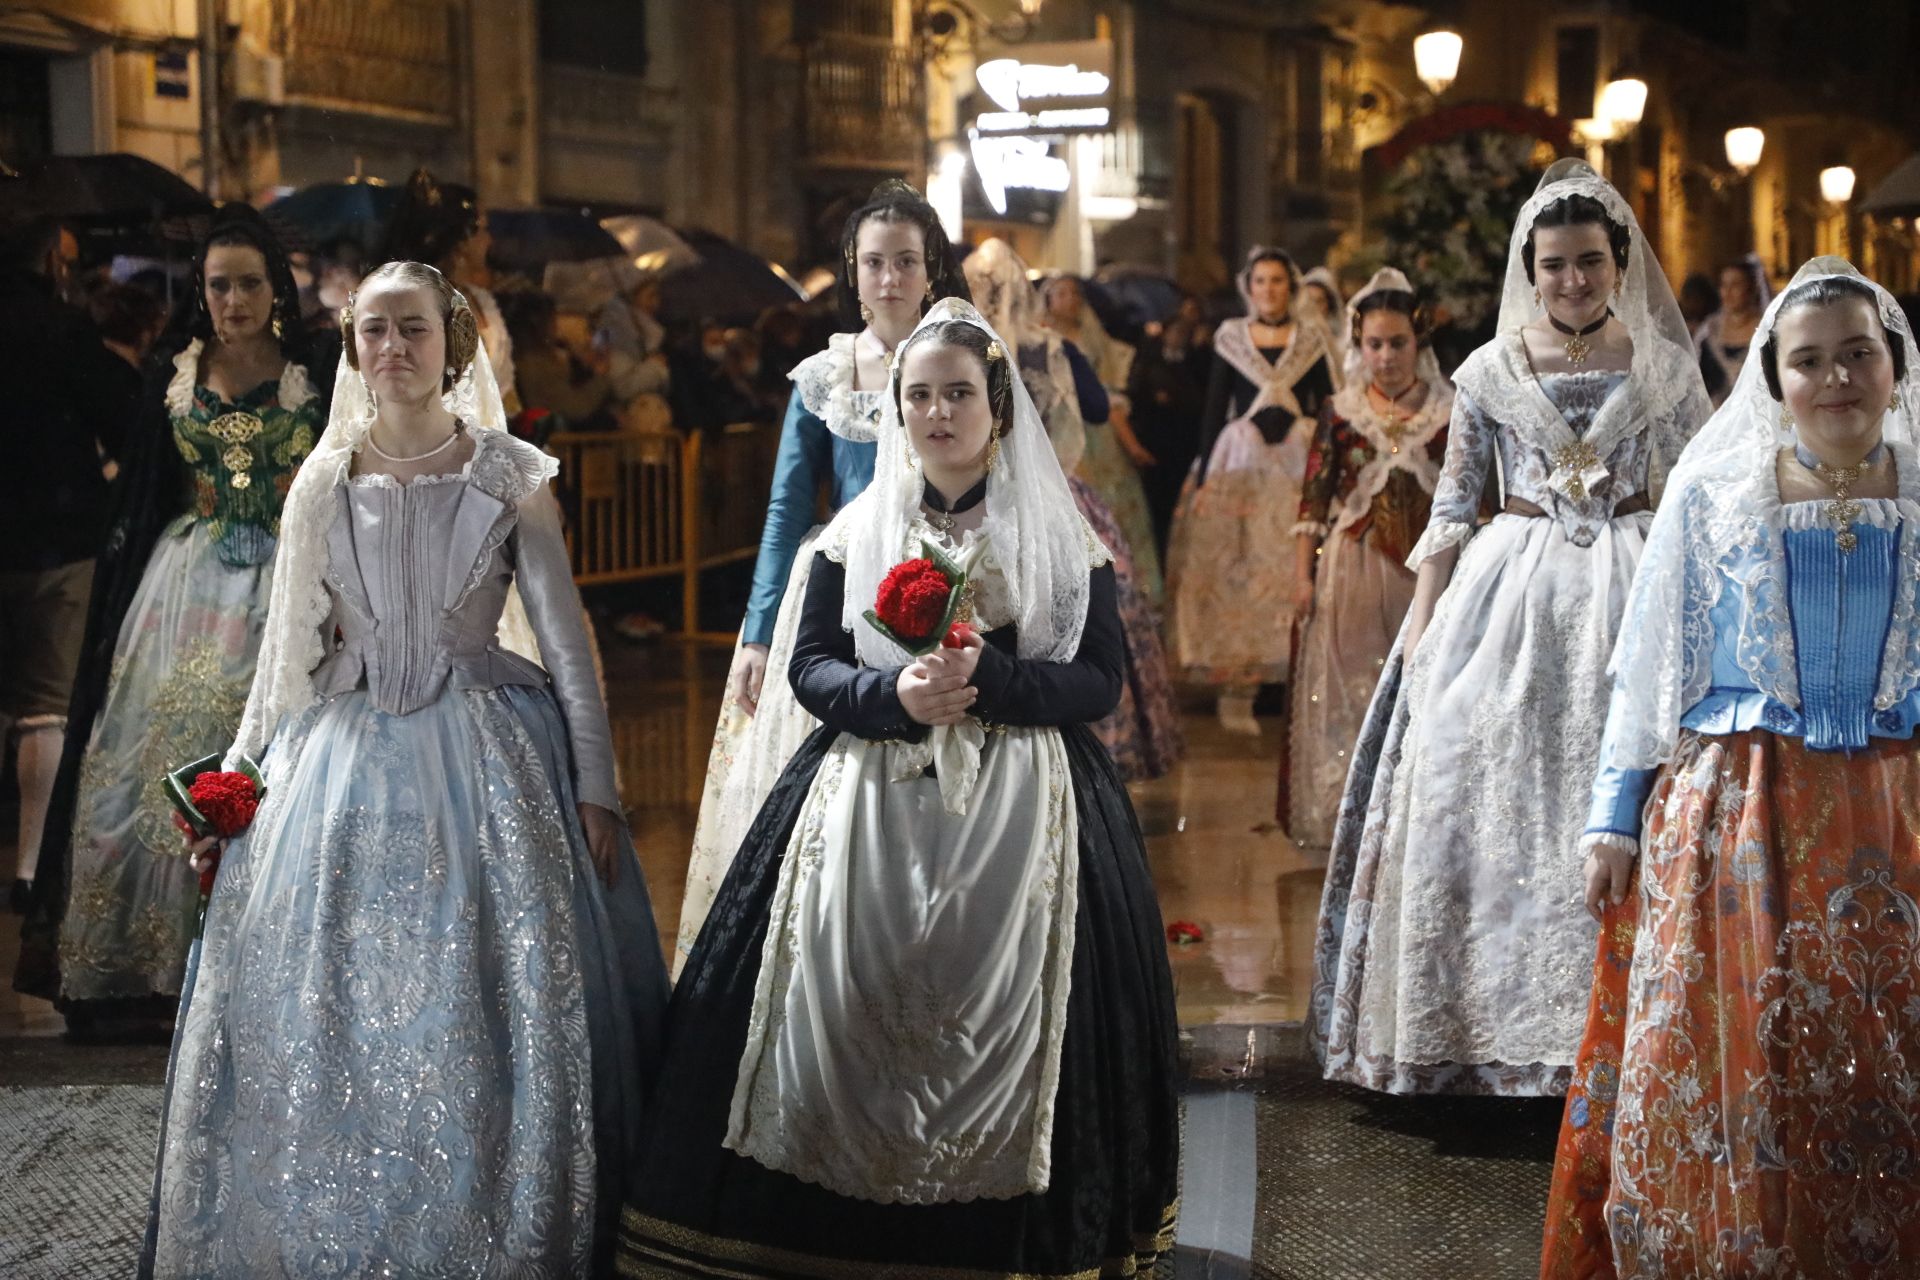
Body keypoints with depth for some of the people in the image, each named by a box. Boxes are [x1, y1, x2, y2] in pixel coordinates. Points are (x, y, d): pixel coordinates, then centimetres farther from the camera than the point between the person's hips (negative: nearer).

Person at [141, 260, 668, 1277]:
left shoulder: (511, 476, 1)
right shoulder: (324, 482, 8)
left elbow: (566, 639, 1)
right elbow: (289, 645, 12)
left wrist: (595, 784, -3)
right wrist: (237, 775, 8)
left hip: (486, 754, -2)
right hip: (347, 752, 2)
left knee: (492, 1008, -5)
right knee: (324, 1008, 0)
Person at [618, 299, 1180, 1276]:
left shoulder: (1061, 537, 4)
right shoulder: (857, 532, 10)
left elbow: (1101, 680, 0)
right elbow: (810, 666, 6)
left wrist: (992, 678, -17)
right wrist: (893, 694, -14)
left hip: (1018, 814, -1)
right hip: (869, 806, 2)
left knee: (1003, 1014, -8)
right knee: (849, 1005, -7)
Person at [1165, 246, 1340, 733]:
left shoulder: (1312, 337, 7)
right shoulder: (1231, 338, 7)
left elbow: (1330, 408, 6)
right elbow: (1213, 411, 5)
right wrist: (1204, 478, -2)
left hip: (1301, 462, 0)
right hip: (1241, 462, 0)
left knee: (1299, 571, -6)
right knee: (1236, 572, -3)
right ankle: (1237, 687, 1)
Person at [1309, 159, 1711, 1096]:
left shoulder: (1665, 367, 3)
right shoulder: (1490, 370, 4)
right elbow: (1453, 505, 5)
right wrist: (1423, 620, -2)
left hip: (1631, 594, 0)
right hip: (1509, 595, 0)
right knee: (1487, 801, -1)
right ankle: (1483, 1025, 8)